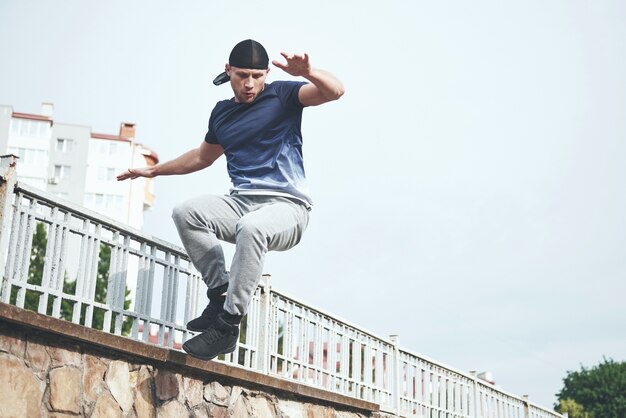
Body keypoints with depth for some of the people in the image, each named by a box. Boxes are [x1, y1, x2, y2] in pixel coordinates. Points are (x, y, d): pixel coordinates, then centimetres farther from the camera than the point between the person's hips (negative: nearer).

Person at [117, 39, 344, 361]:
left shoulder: (282, 95, 3)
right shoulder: (222, 112, 18)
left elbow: (335, 91, -13)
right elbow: (203, 157, 34)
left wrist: (306, 72, -34)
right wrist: (154, 170, 35)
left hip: (286, 206, -6)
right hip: (241, 202, 6)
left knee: (251, 227, -39)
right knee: (186, 213, -20)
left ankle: (228, 324, -29)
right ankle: (220, 294, -15)